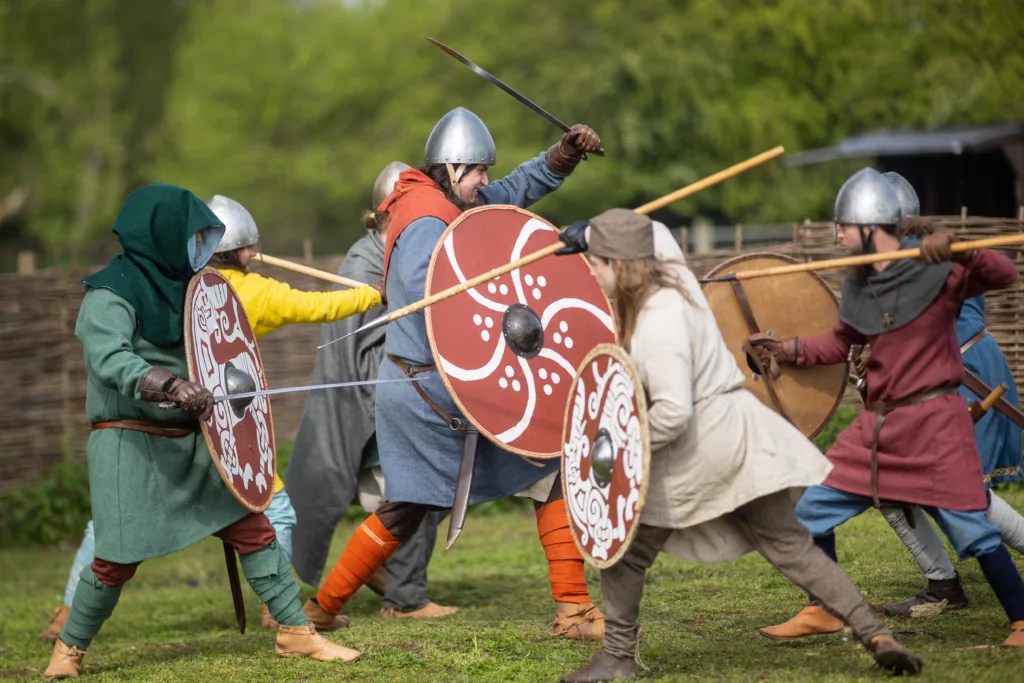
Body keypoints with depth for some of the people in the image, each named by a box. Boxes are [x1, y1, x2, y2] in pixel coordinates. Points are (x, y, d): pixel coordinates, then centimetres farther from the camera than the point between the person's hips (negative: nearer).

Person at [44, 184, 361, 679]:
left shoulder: (180, 285, 12)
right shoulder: (111, 293, -13)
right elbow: (109, 360, -29)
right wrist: (173, 386, -41)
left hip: (190, 441, 7)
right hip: (132, 446, -7)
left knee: (252, 528, 1)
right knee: (118, 558, -6)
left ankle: (296, 633, 8)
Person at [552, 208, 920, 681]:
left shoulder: (655, 326, -23)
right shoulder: (675, 275, 3)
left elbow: (673, 412, -30)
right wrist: (589, 240, 18)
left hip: (695, 447, -9)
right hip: (737, 430, 9)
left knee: (626, 547, 6)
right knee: (789, 545, 11)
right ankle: (874, 634, 4)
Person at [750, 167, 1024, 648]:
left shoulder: (937, 271, -12)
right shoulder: (857, 285, 8)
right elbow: (840, 344, 21)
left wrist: (956, 249, -39)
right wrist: (789, 350, 8)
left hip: (935, 424, -7)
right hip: (877, 426, 7)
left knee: (970, 529, -10)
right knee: (813, 512, 10)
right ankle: (822, 612, 25)